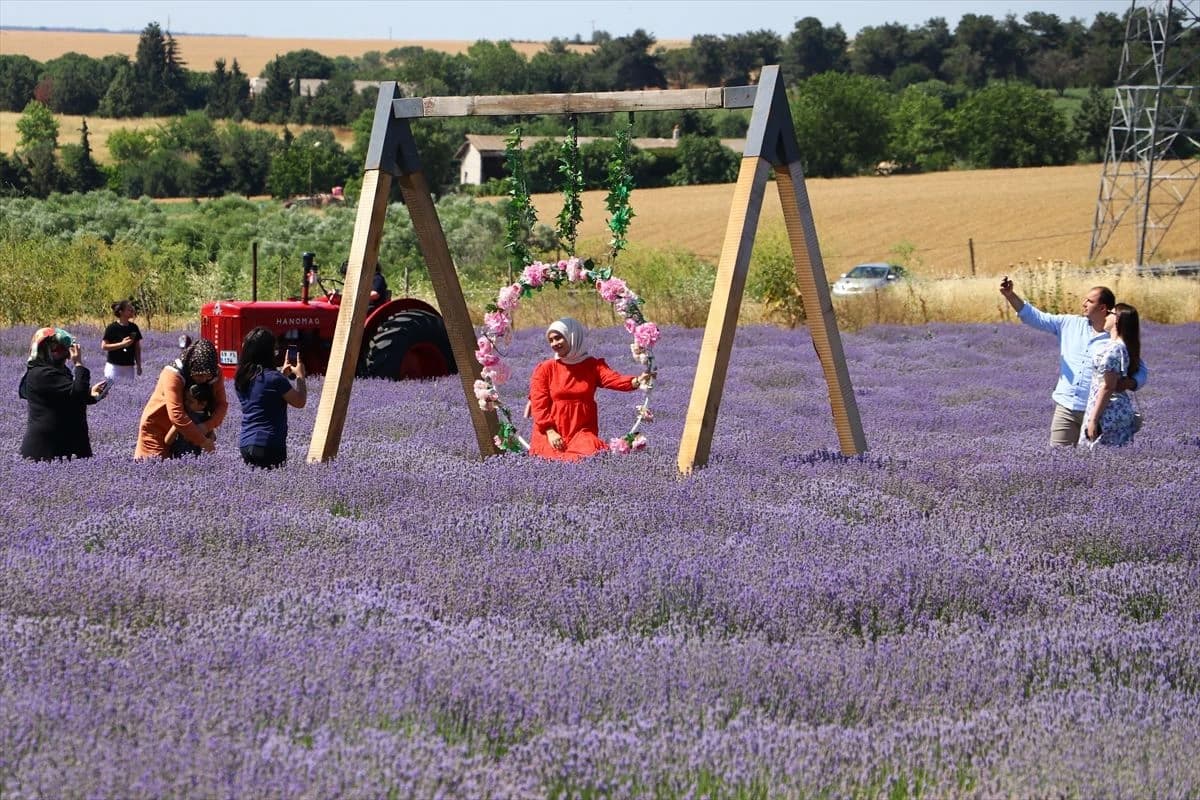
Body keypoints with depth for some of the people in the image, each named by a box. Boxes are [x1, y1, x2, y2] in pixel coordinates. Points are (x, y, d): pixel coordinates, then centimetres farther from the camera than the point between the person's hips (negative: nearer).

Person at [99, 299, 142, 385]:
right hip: (114, 366, -4)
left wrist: (139, 365, 10)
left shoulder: (133, 327, 6)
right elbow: (104, 346, -9)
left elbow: (137, 348, 12)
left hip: (129, 367, 4)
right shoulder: (112, 327, -8)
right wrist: (122, 344, -17)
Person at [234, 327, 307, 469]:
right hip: (269, 446, -7)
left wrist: (283, 374, 28)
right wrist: (300, 376, 11)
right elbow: (300, 402, -2)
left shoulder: (241, 378, 10)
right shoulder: (274, 378, -12)